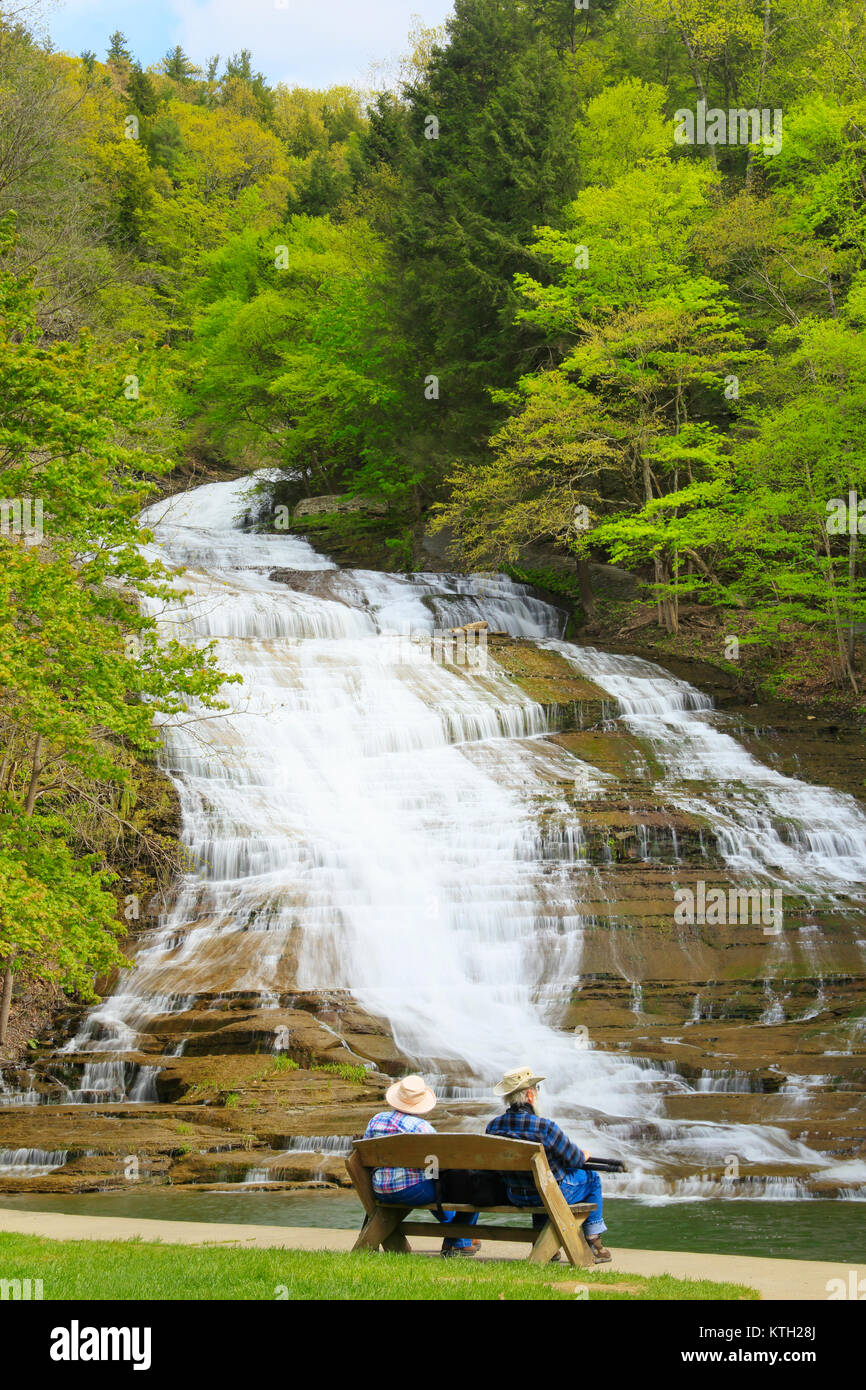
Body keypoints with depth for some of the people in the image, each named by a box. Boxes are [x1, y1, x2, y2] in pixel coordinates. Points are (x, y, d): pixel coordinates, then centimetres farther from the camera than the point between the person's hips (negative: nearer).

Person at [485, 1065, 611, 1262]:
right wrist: (584, 1156, 13)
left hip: (515, 1197, 5)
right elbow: (573, 1159, -13)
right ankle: (593, 1244, 22)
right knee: (592, 1178, 20)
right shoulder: (545, 1128, -28)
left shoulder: (493, 1127, -12)